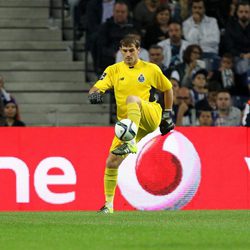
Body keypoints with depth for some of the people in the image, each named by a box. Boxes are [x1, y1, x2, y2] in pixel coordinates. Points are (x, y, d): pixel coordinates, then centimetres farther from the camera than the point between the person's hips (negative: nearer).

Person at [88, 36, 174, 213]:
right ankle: (109, 205, 9)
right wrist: (94, 94, -28)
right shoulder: (114, 70, 8)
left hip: (151, 117, -3)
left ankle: (131, 144, -46)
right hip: (127, 122, 3)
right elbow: (97, 87, -4)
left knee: (132, 99, -35)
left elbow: (168, 88, 19)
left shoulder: (151, 69, 5)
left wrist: (168, 115, 17)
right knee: (112, 163, -6)